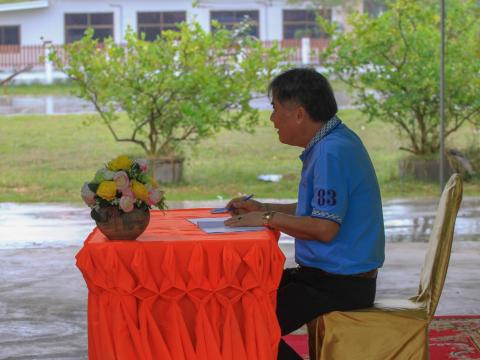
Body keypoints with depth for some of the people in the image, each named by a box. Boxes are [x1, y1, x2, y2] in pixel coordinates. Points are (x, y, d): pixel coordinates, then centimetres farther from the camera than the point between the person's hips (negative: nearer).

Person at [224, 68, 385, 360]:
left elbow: (325, 228, -26)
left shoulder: (332, 153, -21)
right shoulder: (334, 142, 12)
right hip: (327, 272, 11)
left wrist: (268, 219, -15)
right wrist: (263, 209, 15)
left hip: (340, 284, -11)